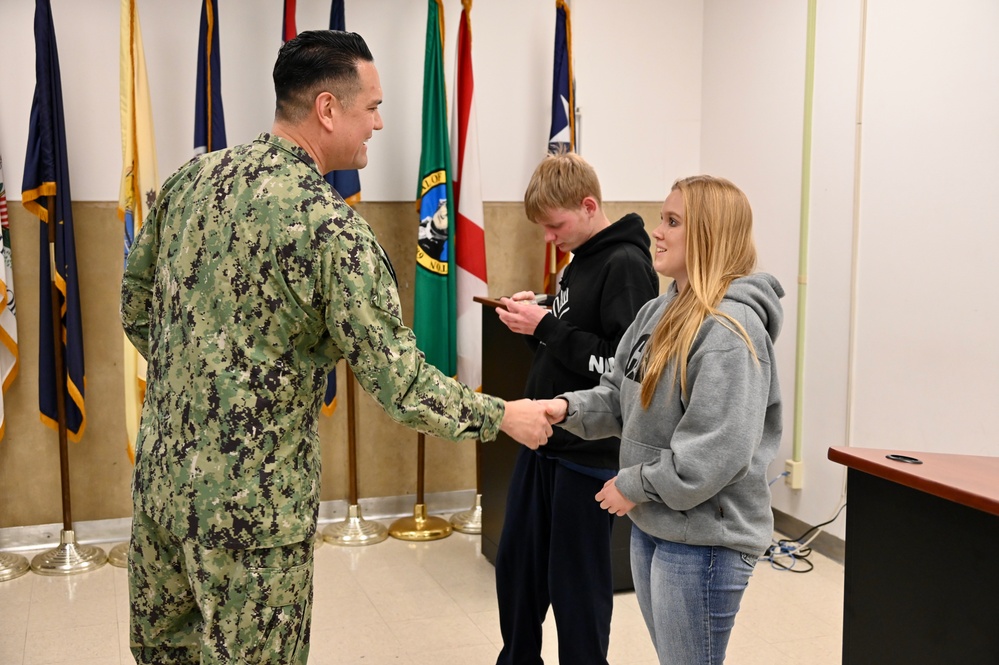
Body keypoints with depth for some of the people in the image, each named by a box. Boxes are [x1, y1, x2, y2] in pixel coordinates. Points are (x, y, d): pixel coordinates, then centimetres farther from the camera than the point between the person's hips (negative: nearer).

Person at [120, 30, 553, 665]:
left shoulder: (190, 178, 0)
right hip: (250, 505, -7)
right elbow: (401, 383, -19)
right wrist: (504, 415, -5)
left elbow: (135, 305, 11)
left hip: (159, 473, 7)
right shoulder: (332, 228, -21)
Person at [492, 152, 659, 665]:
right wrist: (535, 320, 0)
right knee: (515, 565, 18)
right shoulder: (581, 261, 12)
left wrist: (546, 327, -20)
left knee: (577, 583, 5)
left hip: (588, 453, -9)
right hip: (544, 444, 9)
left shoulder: (626, 265, -15)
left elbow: (623, 366, -25)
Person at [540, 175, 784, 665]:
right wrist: (569, 407, -6)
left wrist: (634, 485, -16)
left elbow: (719, 450, -26)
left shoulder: (731, 328, -21)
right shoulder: (658, 312, 7)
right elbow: (620, 395, 13)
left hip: (704, 538, -9)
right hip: (649, 525, 9)